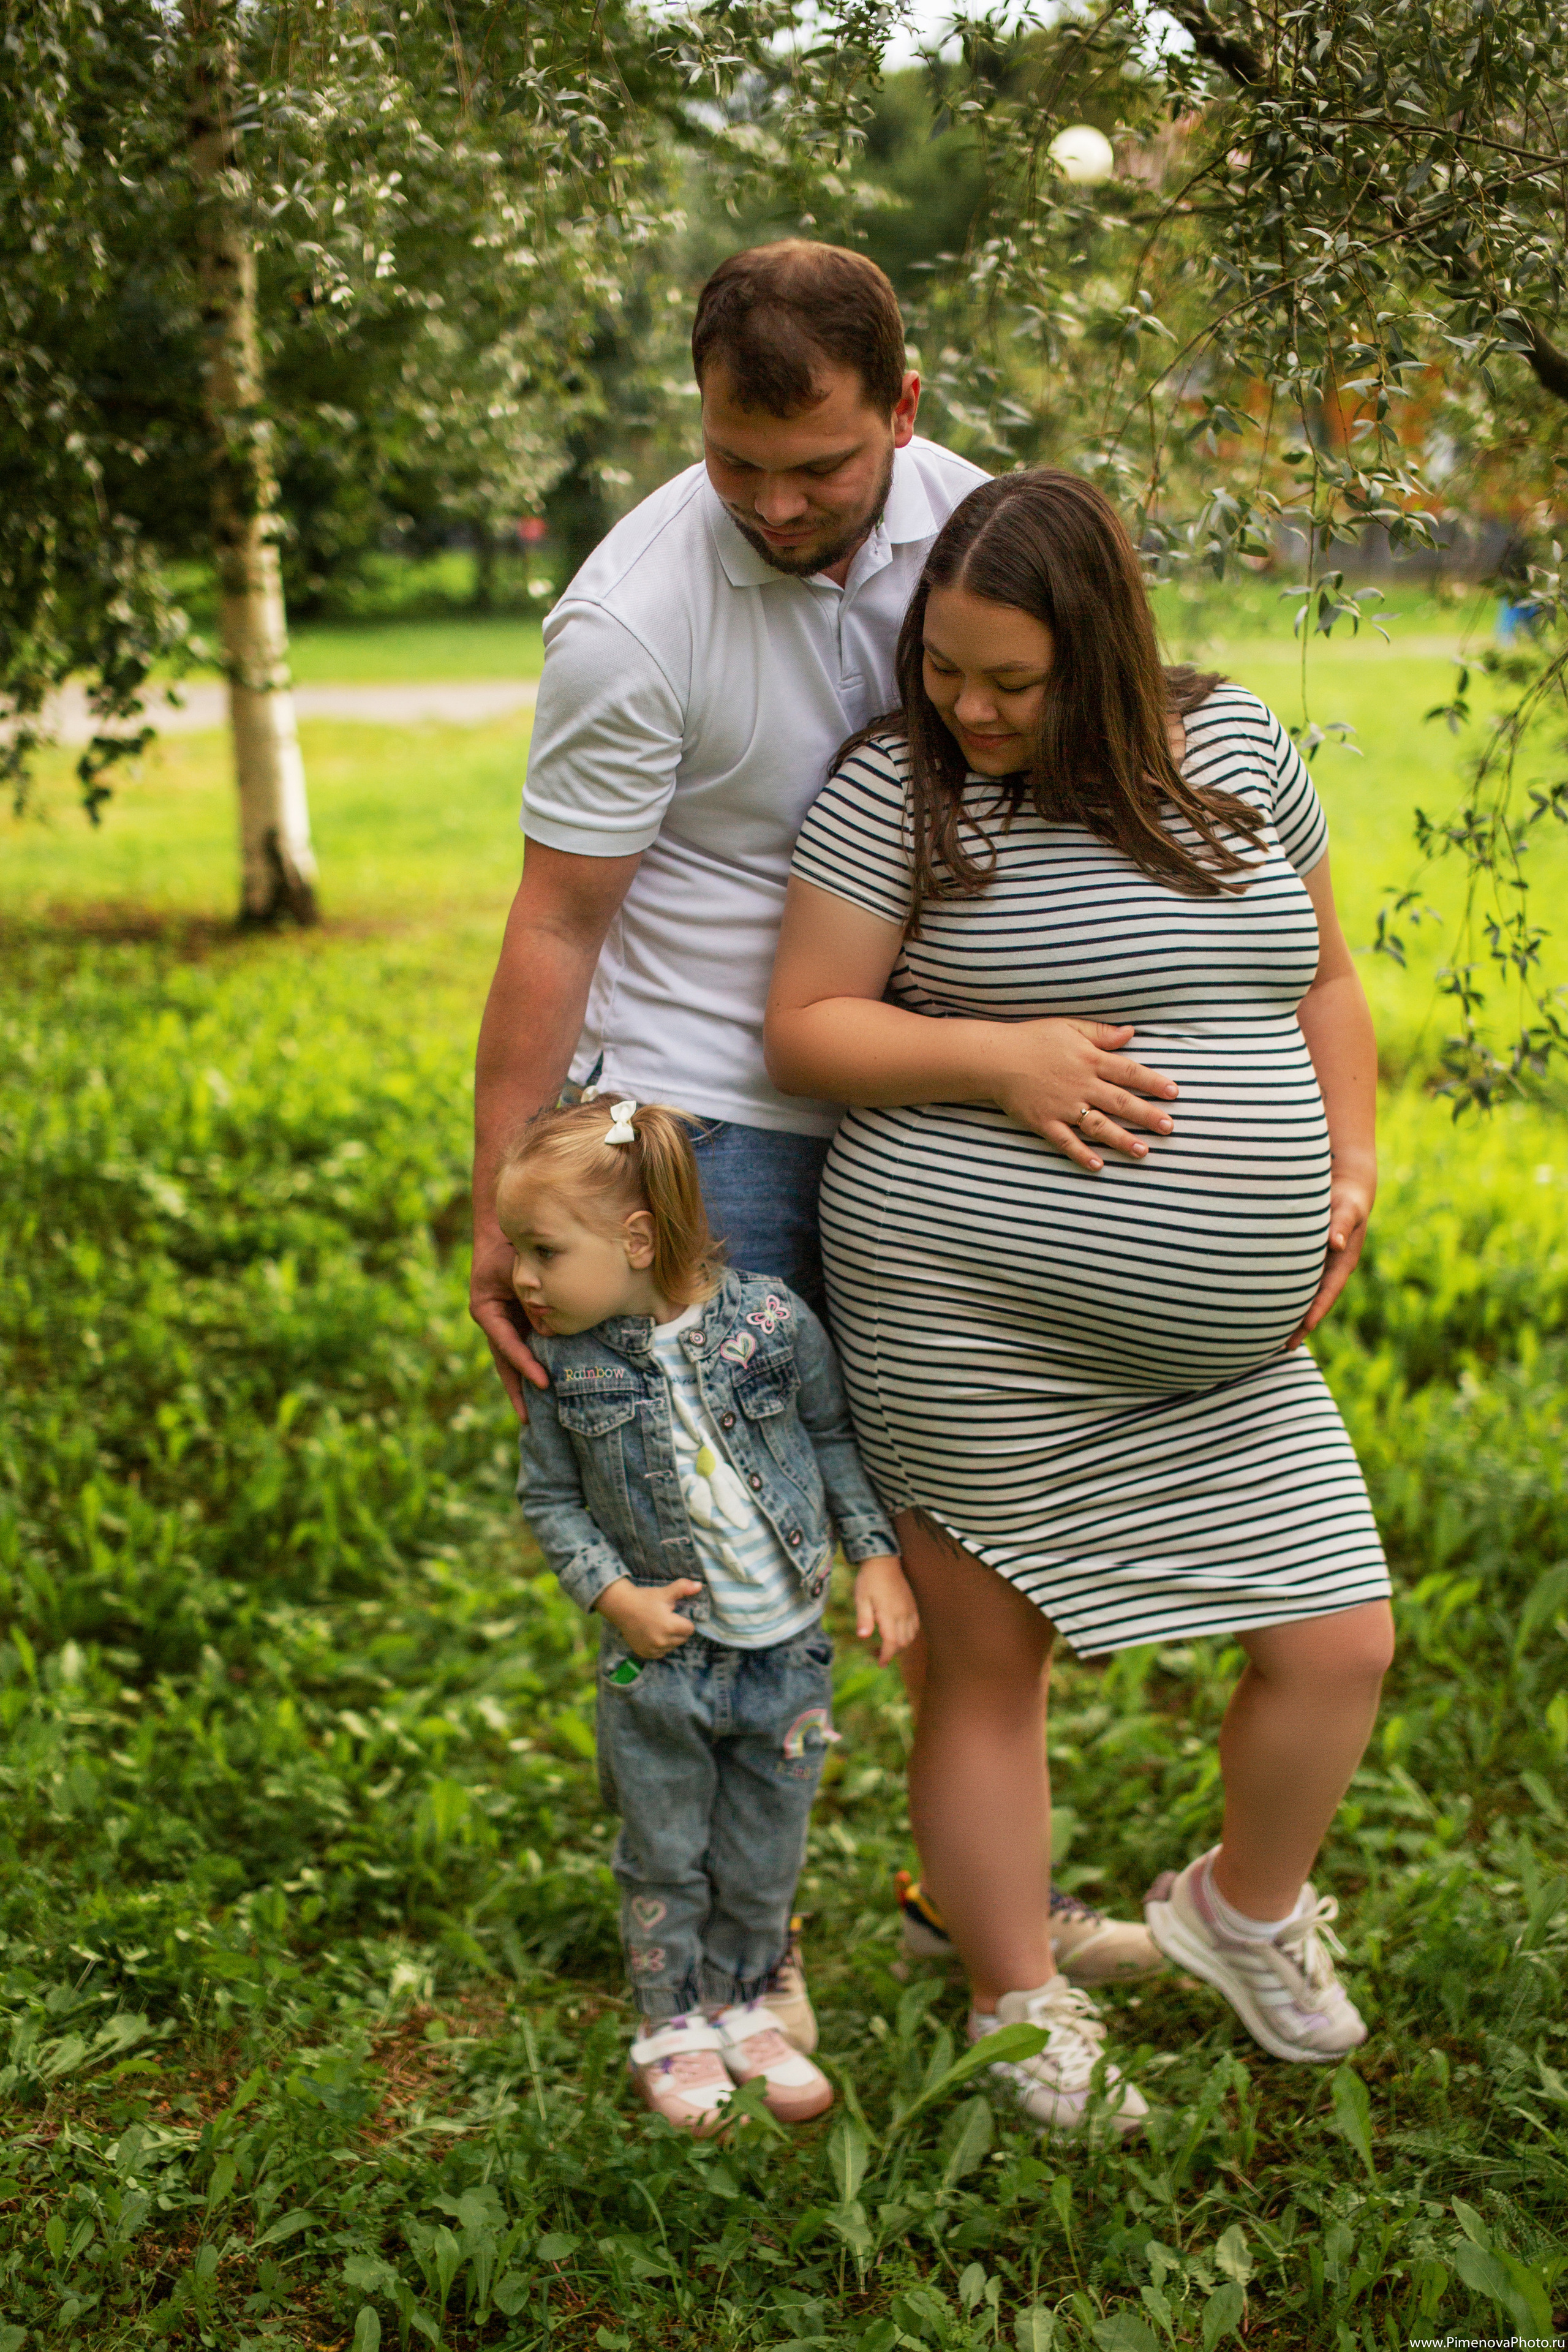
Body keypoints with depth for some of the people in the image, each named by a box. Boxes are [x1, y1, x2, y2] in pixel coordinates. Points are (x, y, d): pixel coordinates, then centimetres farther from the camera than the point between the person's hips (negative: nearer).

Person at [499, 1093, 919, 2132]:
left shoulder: (771, 1320, -13)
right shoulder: (569, 1364, -11)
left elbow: (835, 1437, 1)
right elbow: (550, 1498, 0)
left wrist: (878, 1555, -6)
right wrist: (614, 1594, -12)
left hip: (787, 1648, 0)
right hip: (660, 1660, 0)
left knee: (765, 1860, 14)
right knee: (666, 1860, 12)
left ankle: (747, 2006, 37)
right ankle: (677, 2028, 33)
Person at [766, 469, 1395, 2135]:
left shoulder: (1232, 744, 7)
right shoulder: (901, 784, -6)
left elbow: (1320, 978, 16)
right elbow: (804, 1030, -6)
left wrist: (1351, 1167, 5)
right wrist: (996, 1062, -20)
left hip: (1214, 1344, 4)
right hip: (971, 1314, -4)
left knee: (1338, 1645, 4)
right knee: (987, 1667, 7)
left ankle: (1242, 1907, 33)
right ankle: (1020, 2015, 28)